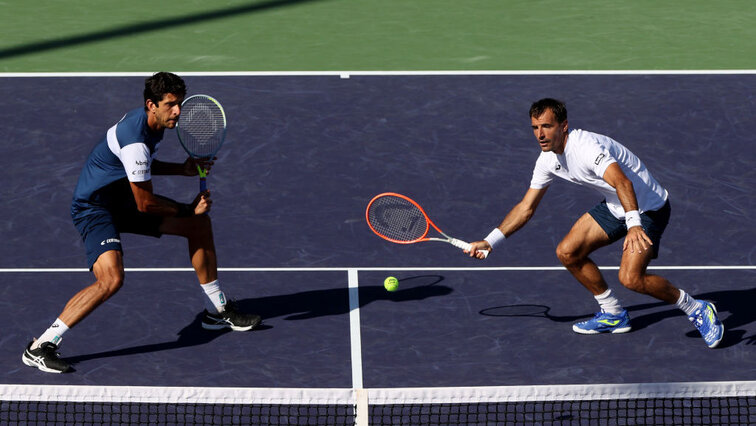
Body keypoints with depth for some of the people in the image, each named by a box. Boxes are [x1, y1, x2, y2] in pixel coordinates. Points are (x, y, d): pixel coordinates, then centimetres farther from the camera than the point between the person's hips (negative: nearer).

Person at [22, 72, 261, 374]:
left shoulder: (151, 122, 0)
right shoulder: (135, 140, -31)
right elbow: (146, 204, -23)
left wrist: (181, 169, 6)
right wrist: (189, 210, -10)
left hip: (124, 199, 10)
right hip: (94, 208, -10)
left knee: (200, 225, 12)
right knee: (111, 280, -31)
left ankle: (217, 310, 29)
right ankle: (40, 348, -22)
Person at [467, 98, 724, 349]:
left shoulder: (587, 147, -30)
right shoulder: (548, 160, -2)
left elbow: (623, 183, -46)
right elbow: (526, 208, 9)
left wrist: (634, 224, -62)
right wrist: (490, 242, 4)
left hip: (648, 208, -9)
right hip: (615, 207, 9)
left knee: (631, 278, -24)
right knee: (567, 253, 2)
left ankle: (696, 310, -4)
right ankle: (613, 315, 19)